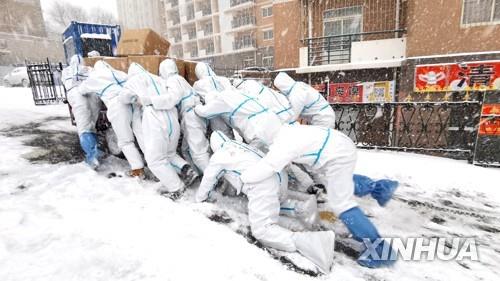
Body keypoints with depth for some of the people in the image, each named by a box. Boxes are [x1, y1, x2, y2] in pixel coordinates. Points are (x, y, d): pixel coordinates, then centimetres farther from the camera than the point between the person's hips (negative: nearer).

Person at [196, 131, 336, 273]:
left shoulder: (218, 156, 9)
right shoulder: (240, 145, 27)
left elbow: (207, 181, 20)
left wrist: (200, 198, 39)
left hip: (262, 186, -8)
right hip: (279, 176, 8)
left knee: (262, 230, -12)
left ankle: (303, 241, -31)